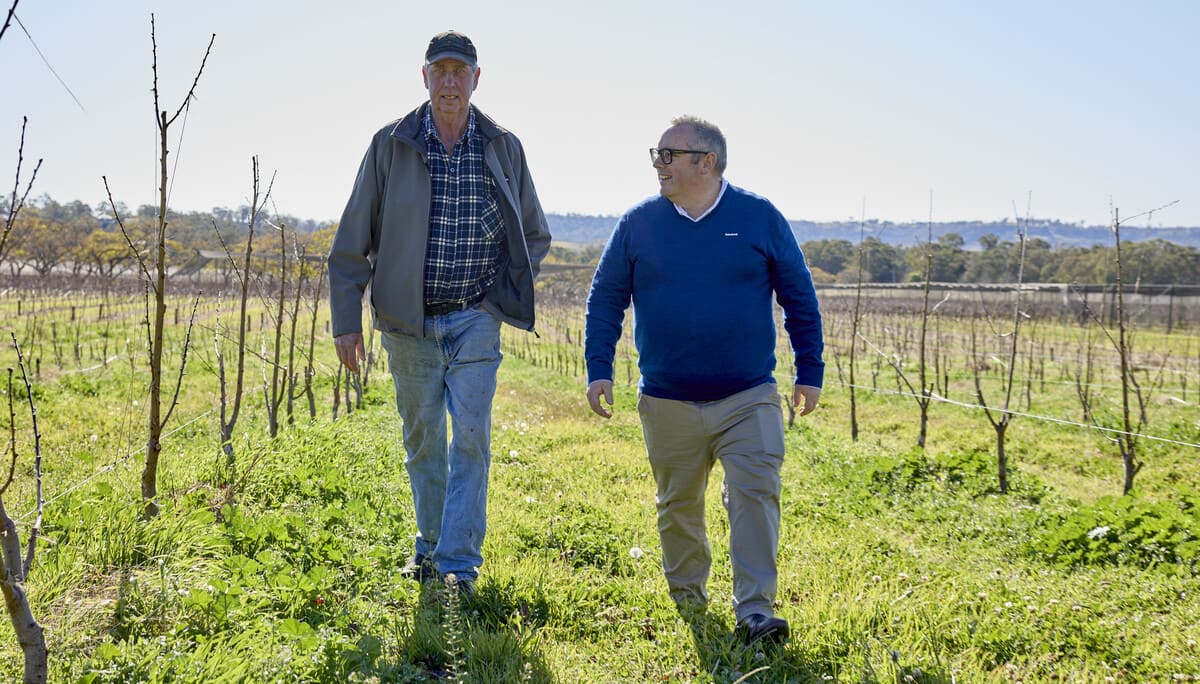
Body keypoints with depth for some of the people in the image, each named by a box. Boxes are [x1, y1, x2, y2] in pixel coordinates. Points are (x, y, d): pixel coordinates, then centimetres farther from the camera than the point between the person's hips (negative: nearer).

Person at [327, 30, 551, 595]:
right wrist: (346, 320, -2)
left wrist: (506, 294, 2)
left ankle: (458, 563, -1)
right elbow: (352, 241, 1)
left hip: (475, 320, 0)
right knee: (422, 439, 11)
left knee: (470, 437, -8)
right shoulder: (390, 146, -2)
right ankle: (431, 544, 28)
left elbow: (535, 236, 14)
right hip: (409, 320, 1)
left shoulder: (503, 149, 1)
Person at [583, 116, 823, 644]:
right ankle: (686, 600, 33)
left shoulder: (760, 217, -2)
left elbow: (799, 297, 5)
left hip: (749, 400, -2)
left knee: (754, 495, -10)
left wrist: (809, 372, 4)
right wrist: (599, 370, -2)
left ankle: (755, 609, -2)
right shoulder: (639, 223, 1)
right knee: (677, 505, 14)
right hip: (667, 403, 2)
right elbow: (605, 299, 7)